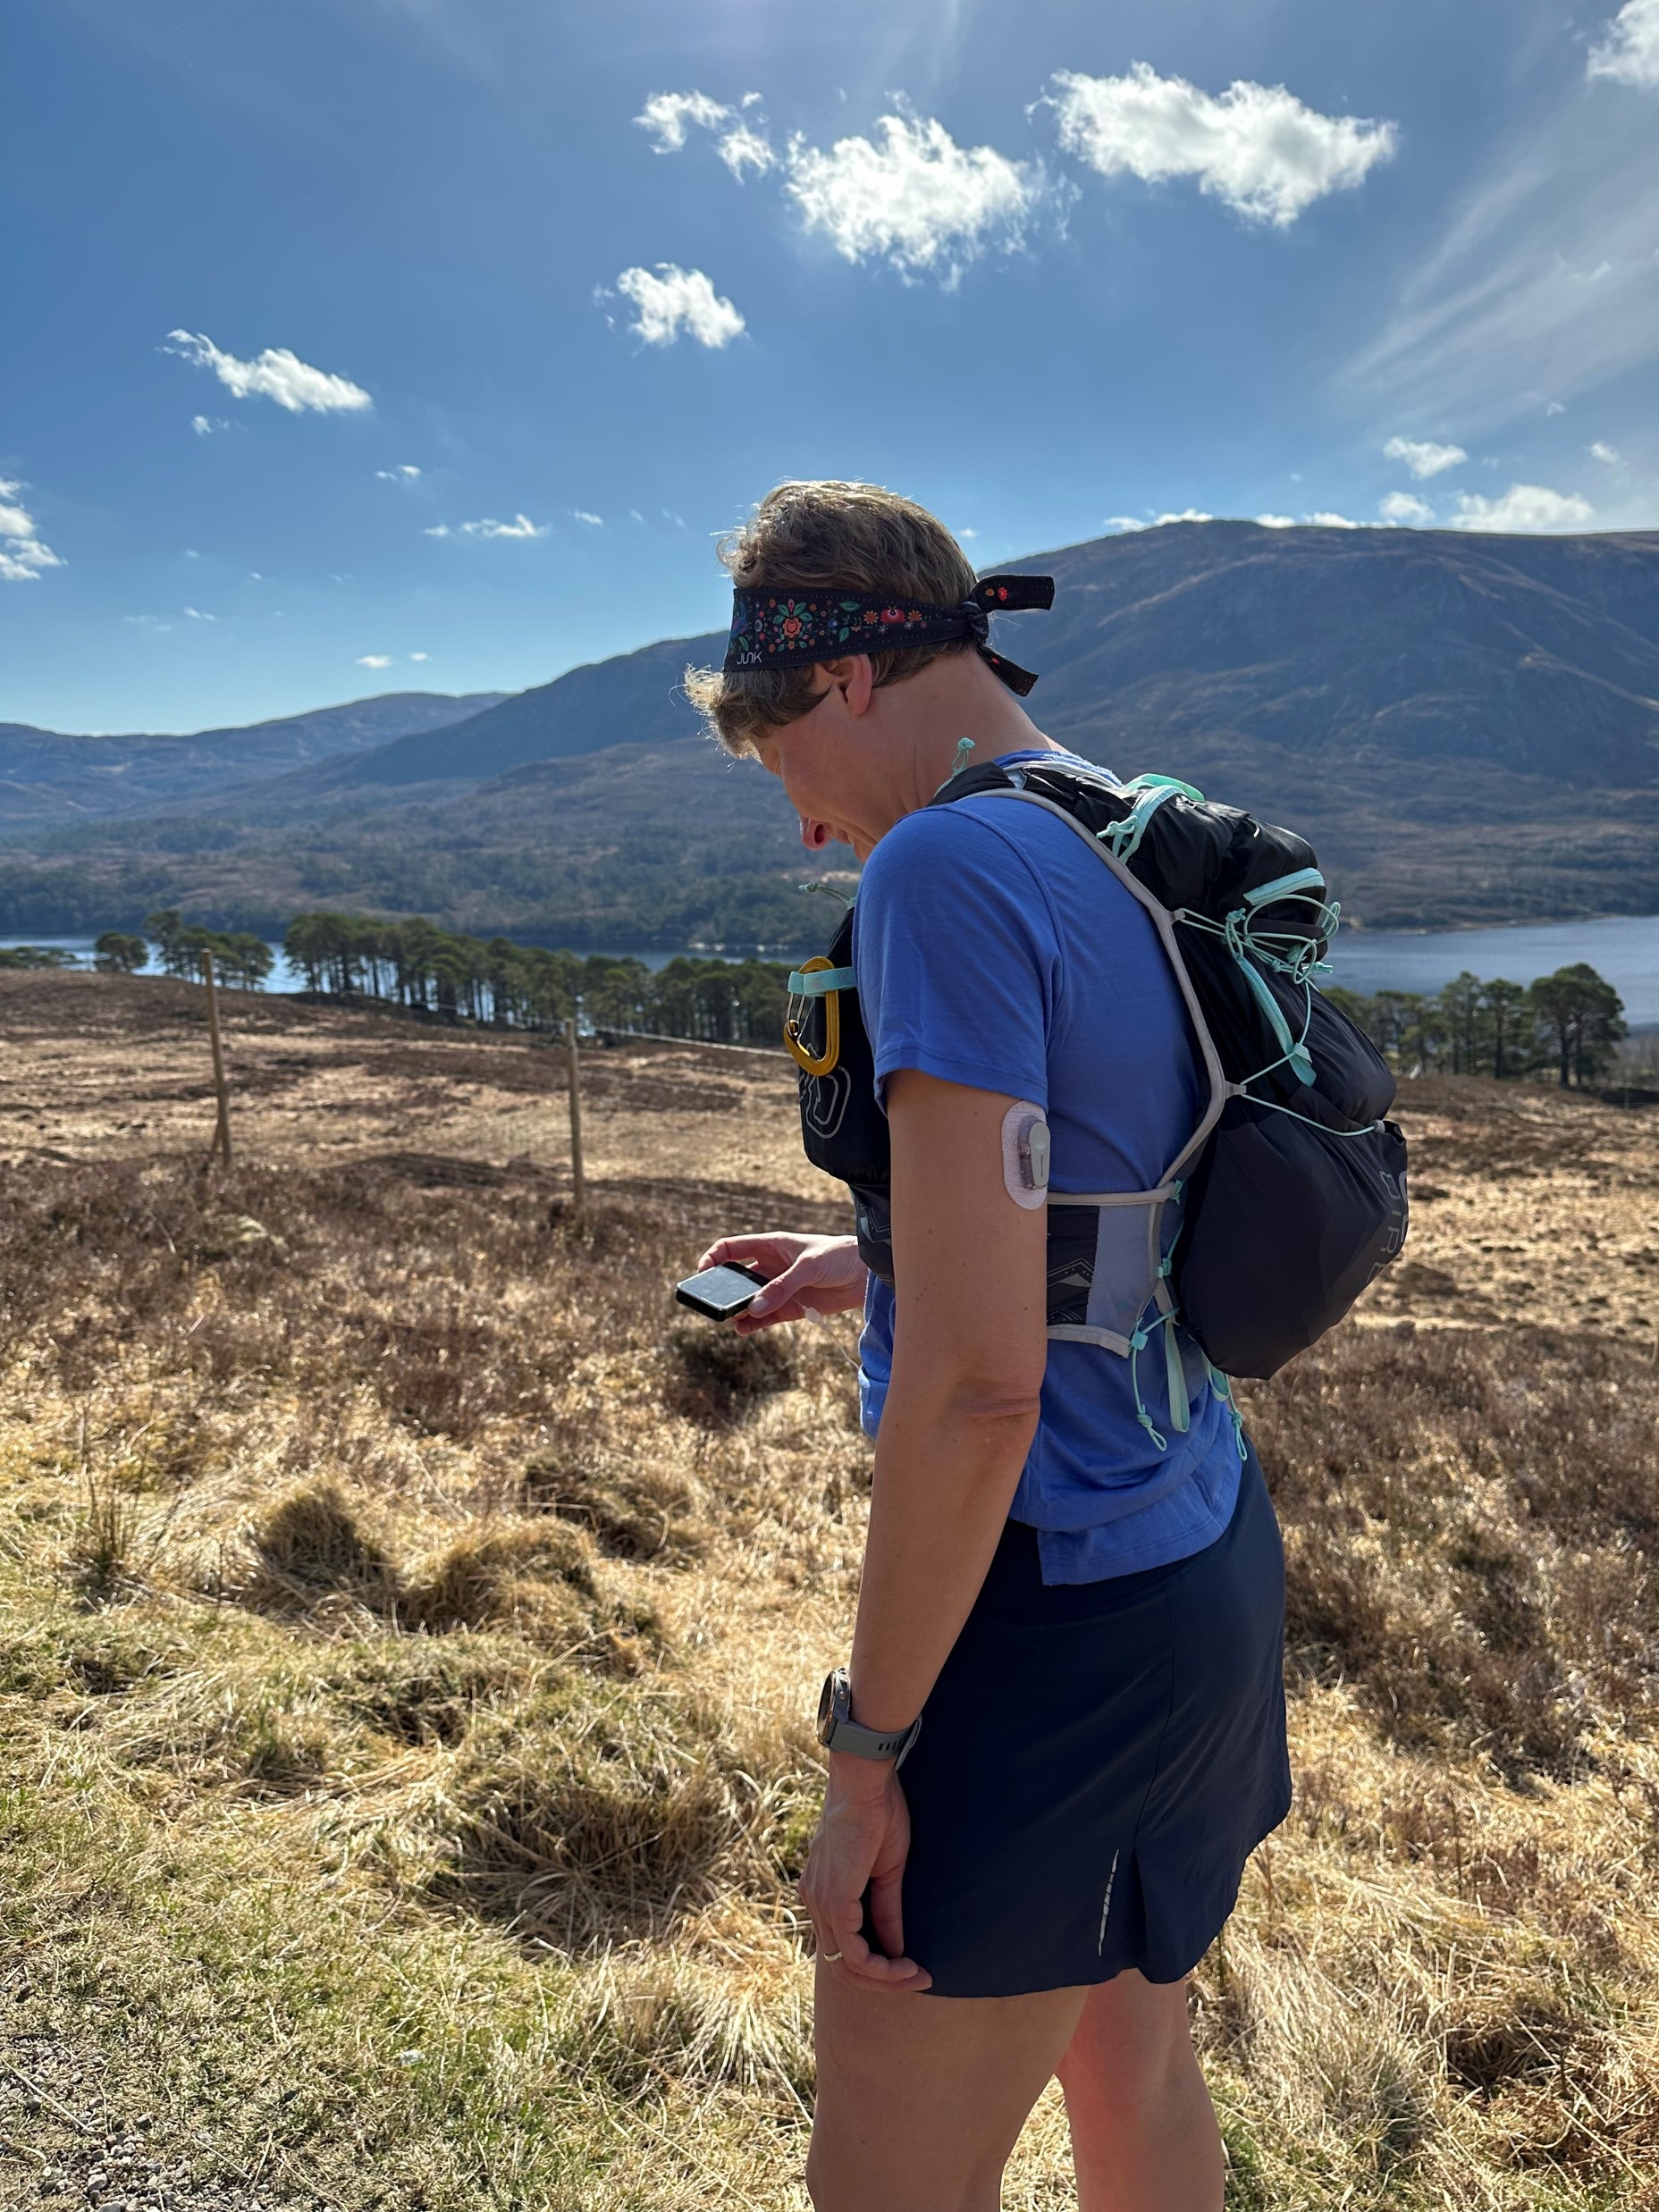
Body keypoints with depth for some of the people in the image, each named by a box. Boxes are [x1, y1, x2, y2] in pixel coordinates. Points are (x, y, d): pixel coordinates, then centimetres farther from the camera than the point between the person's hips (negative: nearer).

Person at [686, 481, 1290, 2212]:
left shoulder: (950, 870, -21)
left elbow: (982, 1388, -25)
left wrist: (866, 1748, -15)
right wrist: (884, 1269, 17)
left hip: (1049, 1607, -9)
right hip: (1208, 1561, 9)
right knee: (1129, 2071, 28)